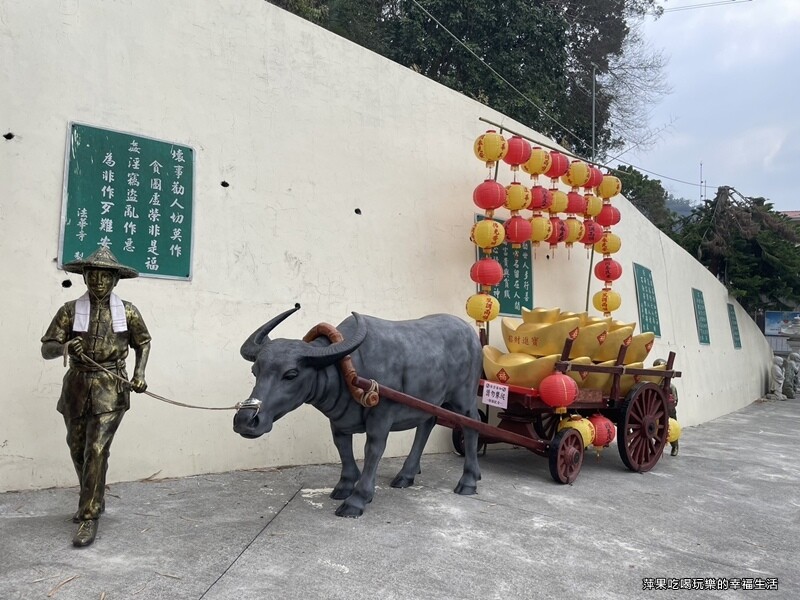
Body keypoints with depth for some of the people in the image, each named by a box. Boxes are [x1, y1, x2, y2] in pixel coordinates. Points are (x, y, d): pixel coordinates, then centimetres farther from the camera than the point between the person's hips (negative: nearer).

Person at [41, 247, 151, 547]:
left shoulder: (127, 311, 0)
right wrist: (64, 346, -24)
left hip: (110, 389, -2)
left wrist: (140, 373, 0)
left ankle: (89, 518, -1)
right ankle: (94, 500, 37)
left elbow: (143, 342, 14)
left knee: (97, 450, -10)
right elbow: (46, 349, -2)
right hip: (77, 387, 3)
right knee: (78, 449, 15)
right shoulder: (70, 310, 0)